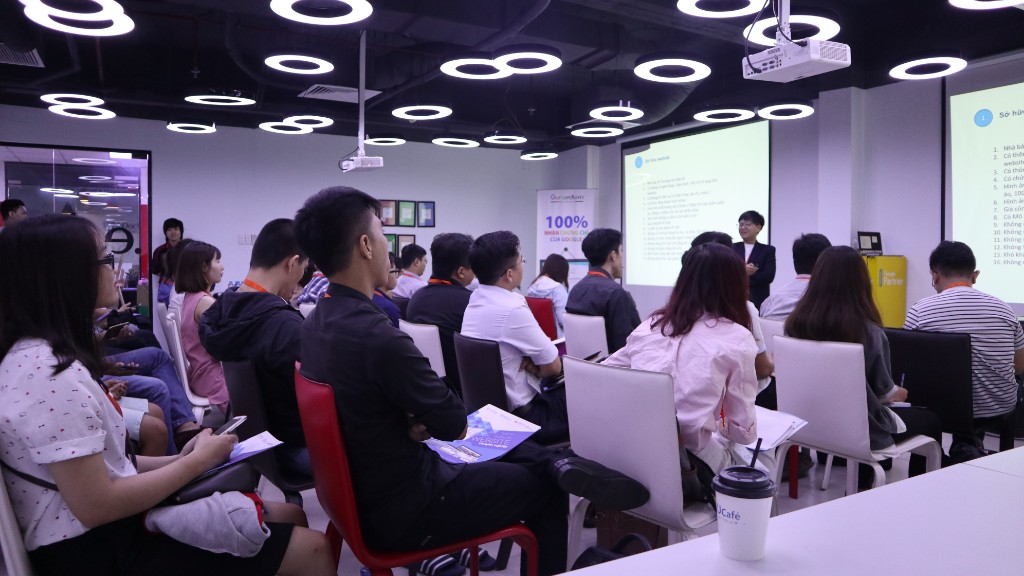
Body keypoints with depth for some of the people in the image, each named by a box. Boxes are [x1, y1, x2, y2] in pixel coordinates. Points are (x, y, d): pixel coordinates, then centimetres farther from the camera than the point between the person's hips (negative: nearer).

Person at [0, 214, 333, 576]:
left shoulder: (41, 354, 8)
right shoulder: (49, 372, -23)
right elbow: (97, 506, -23)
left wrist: (176, 460, 5)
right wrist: (198, 460, -12)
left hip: (108, 530, 10)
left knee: (291, 515, 10)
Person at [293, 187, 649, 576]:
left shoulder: (315, 324, -1)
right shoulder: (378, 336, -32)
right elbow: (454, 423, -19)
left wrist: (417, 418, -4)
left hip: (360, 492, 9)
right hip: (403, 509, -9)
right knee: (545, 489, 9)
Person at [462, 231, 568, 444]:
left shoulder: (475, 300, 1)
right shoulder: (513, 309, -25)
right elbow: (553, 366, -15)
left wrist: (528, 362, -8)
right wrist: (533, 368, 3)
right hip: (519, 414, -8)